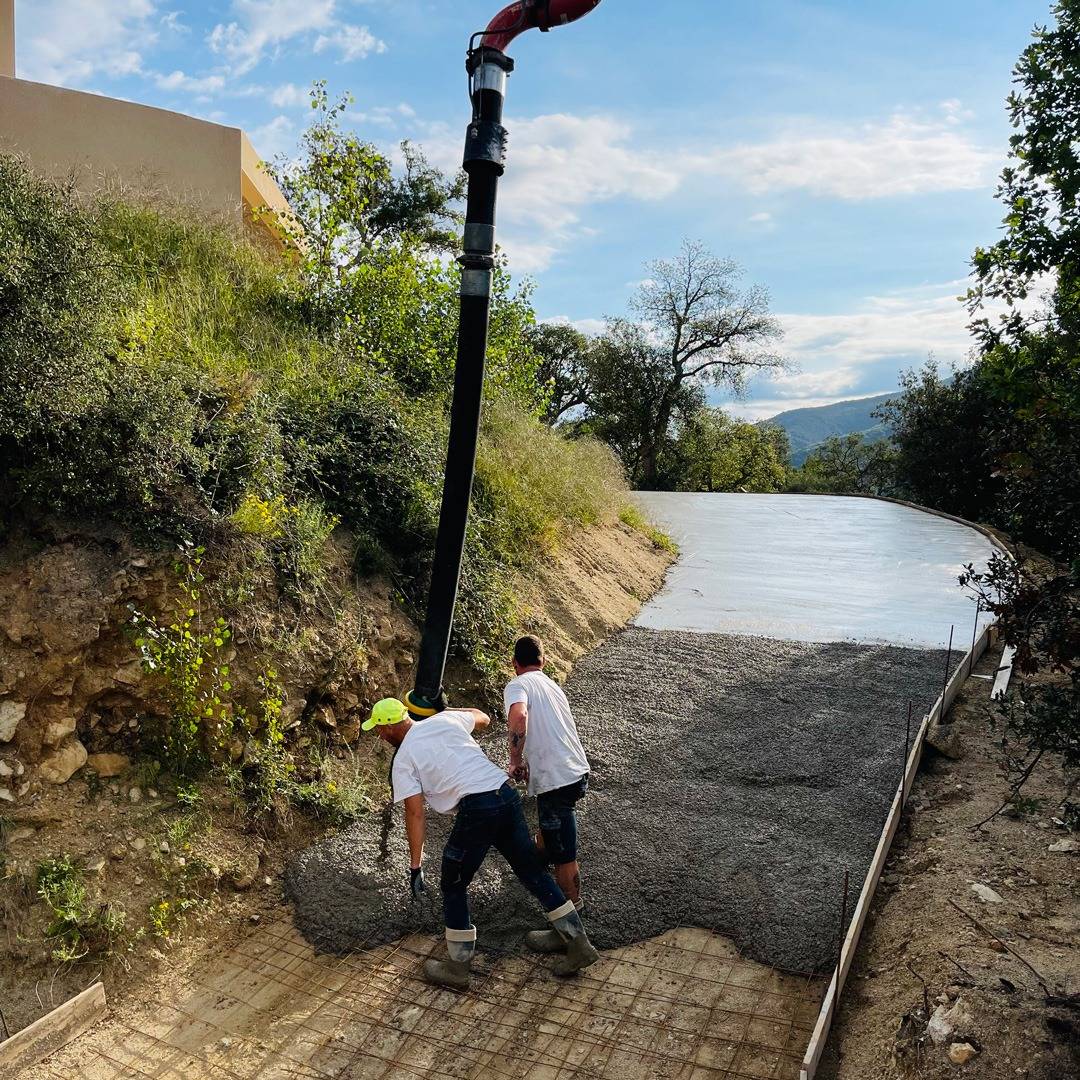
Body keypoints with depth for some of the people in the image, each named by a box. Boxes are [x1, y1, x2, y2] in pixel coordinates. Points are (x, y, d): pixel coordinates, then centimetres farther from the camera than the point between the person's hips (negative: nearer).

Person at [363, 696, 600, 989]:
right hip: (506, 793, 6)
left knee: (454, 886, 14)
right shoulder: (444, 719, 16)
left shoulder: (403, 760, 3)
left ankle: (458, 968, 23)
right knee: (532, 871, 17)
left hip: (476, 809, -6)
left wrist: (415, 866, 1)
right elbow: (483, 719, 34)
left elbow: (415, 813, -3)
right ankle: (579, 944, 22)